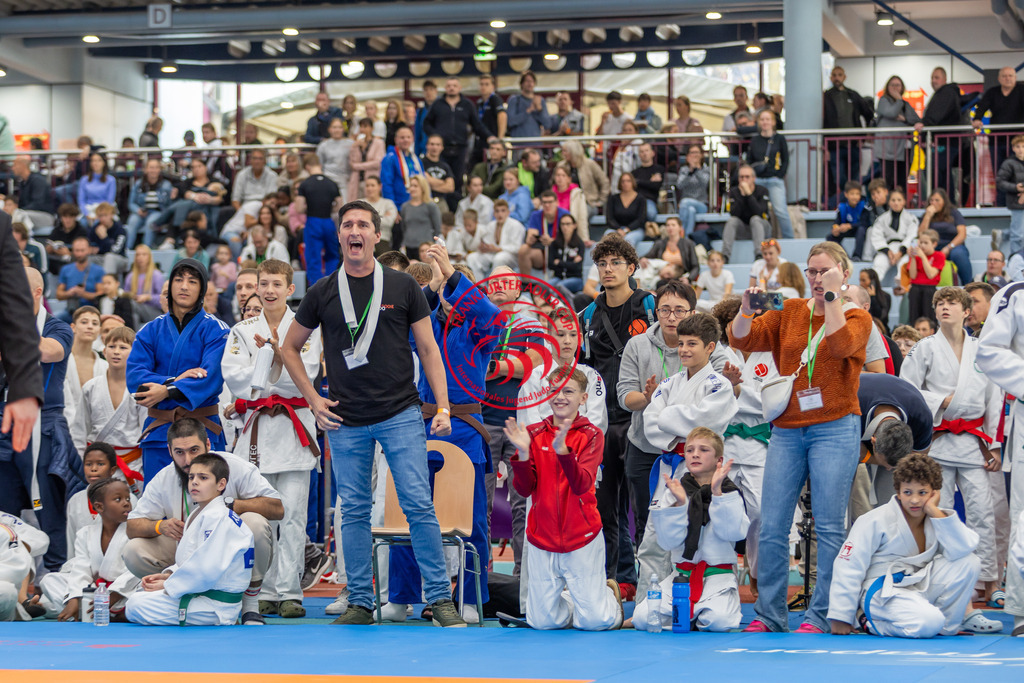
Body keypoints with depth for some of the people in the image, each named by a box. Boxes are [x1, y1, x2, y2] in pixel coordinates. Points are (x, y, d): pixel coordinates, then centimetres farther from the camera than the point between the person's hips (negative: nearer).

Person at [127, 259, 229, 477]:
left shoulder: (214, 330, 2)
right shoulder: (151, 331, 11)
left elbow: (211, 378, -12)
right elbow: (134, 376, -1)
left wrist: (167, 391, -23)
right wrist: (174, 381, -17)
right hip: (158, 430, 3)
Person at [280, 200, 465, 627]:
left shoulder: (403, 287, 3)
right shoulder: (322, 294, 6)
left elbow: (428, 348, 5)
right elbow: (290, 347, 16)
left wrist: (443, 406, -3)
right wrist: (312, 399, 6)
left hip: (400, 414, -2)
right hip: (346, 421, 2)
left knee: (418, 505, -8)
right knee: (354, 511, 4)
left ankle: (439, 598, -2)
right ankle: (359, 602, 12)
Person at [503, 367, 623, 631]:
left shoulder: (591, 435, -4)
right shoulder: (534, 433, 3)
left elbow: (582, 485, -18)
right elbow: (524, 489, -5)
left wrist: (562, 449, -33)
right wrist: (523, 453, -21)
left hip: (582, 540, -2)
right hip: (542, 541, 2)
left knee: (595, 621, -4)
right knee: (543, 622, 1)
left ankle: (610, 594, 30)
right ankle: (569, 602, 34)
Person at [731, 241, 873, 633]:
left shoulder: (857, 317, 5)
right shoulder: (789, 312, 13)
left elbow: (840, 345, -17)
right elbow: (741, 339, 2)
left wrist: (832, 296, -14)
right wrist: (747, 306, -14)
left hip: (834, 428, -3)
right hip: (787, 431, 3)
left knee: (829, 527, -3)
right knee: (771, 527, 0)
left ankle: (821, 615, 1)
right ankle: (769, 613, 7)